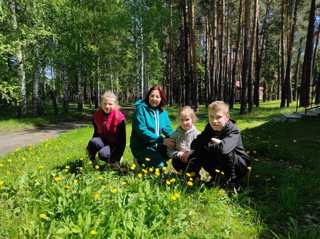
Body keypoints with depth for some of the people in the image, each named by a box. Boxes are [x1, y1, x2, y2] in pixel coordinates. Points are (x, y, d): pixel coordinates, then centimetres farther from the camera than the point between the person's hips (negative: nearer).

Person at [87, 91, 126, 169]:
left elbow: (122, 140, -17)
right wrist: (90, 147, 0)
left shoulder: (119, 118, -19)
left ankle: (116, 160, 0)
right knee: (94, 142, -30)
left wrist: (117, 159, -20)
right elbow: (96, 132, 6)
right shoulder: (97, 115, -5)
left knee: (103, 154, -32)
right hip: (102, 140, 4)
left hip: (114, 144, -3)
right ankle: (92, 161, -7)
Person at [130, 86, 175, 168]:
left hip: (156, 146, 6)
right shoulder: (141, 109, -15)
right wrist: (162, 140, -27)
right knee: (159, 164, -22)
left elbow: (167, 129, 3)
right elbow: (142, 131, -22)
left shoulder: (162, 112, 5)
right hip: (141, 146, -6)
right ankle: (141, 161, 7)